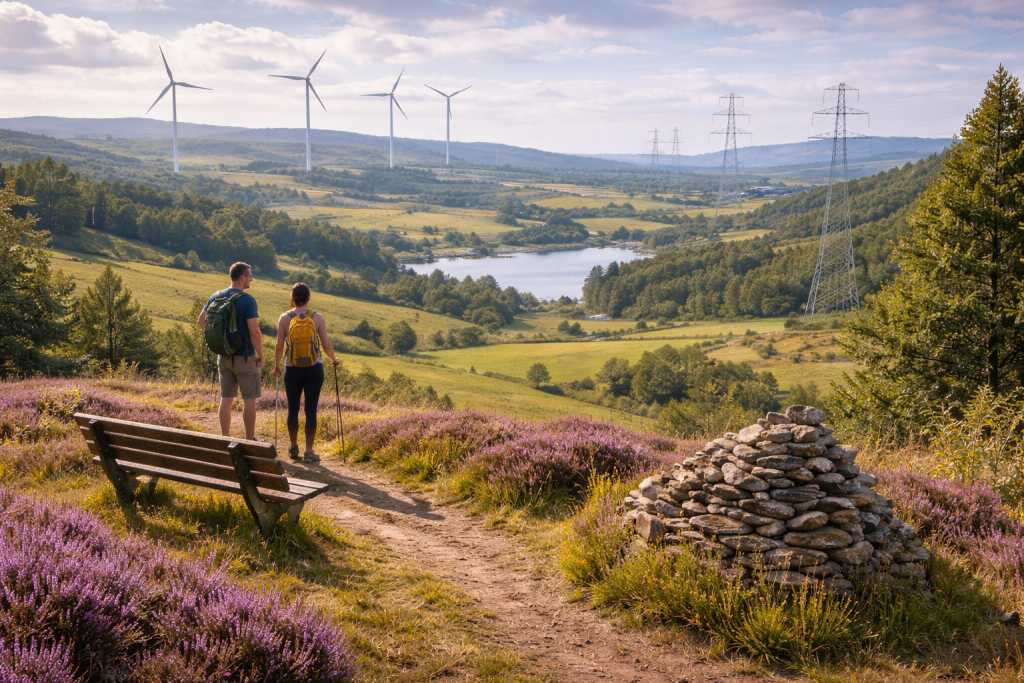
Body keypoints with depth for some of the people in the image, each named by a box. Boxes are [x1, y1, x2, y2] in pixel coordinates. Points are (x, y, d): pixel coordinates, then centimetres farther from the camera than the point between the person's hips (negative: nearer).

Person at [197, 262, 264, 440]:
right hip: (244, 357, -6)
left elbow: (201, 321, 11)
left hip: (223, 356, 6)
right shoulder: (248, 300, -16)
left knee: (226, 398, 12)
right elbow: (254, 331, -20)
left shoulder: (216, 296, 4)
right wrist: (261, 356, -10)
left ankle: (225, 439, 16)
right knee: (249, 399, 3)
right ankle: (250, 441, 7)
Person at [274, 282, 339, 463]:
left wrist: (276, 365, 14)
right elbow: (326, 344, -1)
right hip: (314, 368, 0)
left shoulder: (285, 318, -4)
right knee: (311, 410, 3)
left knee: (293, 408, 13)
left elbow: (279, 346, -2)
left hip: (292, 369, 0)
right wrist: (334, 359, 18)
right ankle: (309, 451, 4)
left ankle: (294, 448, 22)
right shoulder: (317, 317, -4)